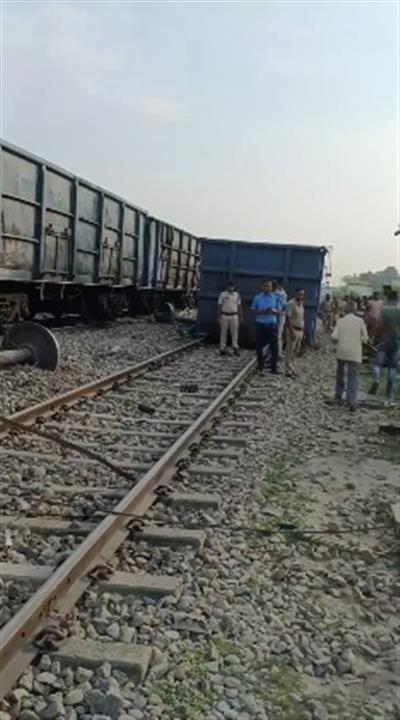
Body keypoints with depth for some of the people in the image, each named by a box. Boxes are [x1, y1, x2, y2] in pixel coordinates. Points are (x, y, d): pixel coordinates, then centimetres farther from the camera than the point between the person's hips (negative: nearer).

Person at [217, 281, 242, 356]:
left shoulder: (237, 295, 6)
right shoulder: (223, 294, 0)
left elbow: (239, 307, 10)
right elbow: (219, 306, 1)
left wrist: (240, 317, 8)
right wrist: (219, 317, -3)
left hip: (234, 316, 2)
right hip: (225, 316, -2)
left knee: (235, 333, 1)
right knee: (223, 333, 3)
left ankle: (235, 347, 6)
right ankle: (222, 348, 8)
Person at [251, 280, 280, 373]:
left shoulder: (276, 298, 4)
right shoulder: (257, 298, 2)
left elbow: (279, 312, 7)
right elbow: (253, 311, 3)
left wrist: (274, 311, -16)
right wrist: (262, 312, -14)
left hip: (272, 325, 1)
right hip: (260, 325, 0)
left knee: (274, 347, -1)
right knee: (259, 347, 5)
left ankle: (274, 368, 7)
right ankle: (260, 367, 16)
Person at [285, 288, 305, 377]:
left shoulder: (301, 303, 12)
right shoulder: (291, 303, -13)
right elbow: (288, 318, -17)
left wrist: (302, 331, 16)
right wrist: (292, 332, -22)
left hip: (300, 330, 8)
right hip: (293, 330, -8)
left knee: (295, 351, 14)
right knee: (289, 351, -2)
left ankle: (290, 368, 24)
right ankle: (288, 371, 2)